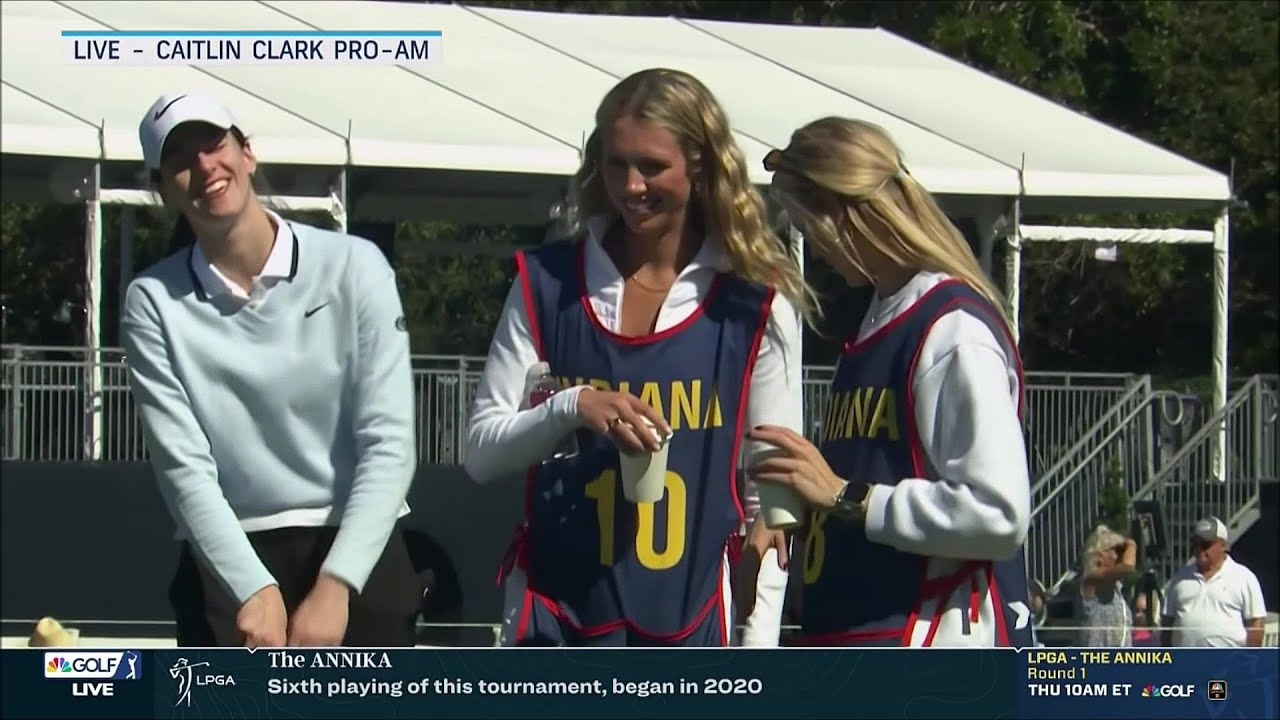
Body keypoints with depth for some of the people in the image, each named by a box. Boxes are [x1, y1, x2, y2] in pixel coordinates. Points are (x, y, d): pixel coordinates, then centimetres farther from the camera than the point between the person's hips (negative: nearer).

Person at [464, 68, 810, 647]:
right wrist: (571, 408, -15)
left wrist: (758, 647, -2)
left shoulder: (754, 304, 1)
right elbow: (481, 451, 5)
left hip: (689, 623, -1)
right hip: (558, 616, 1)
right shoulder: (548, 284, 5)